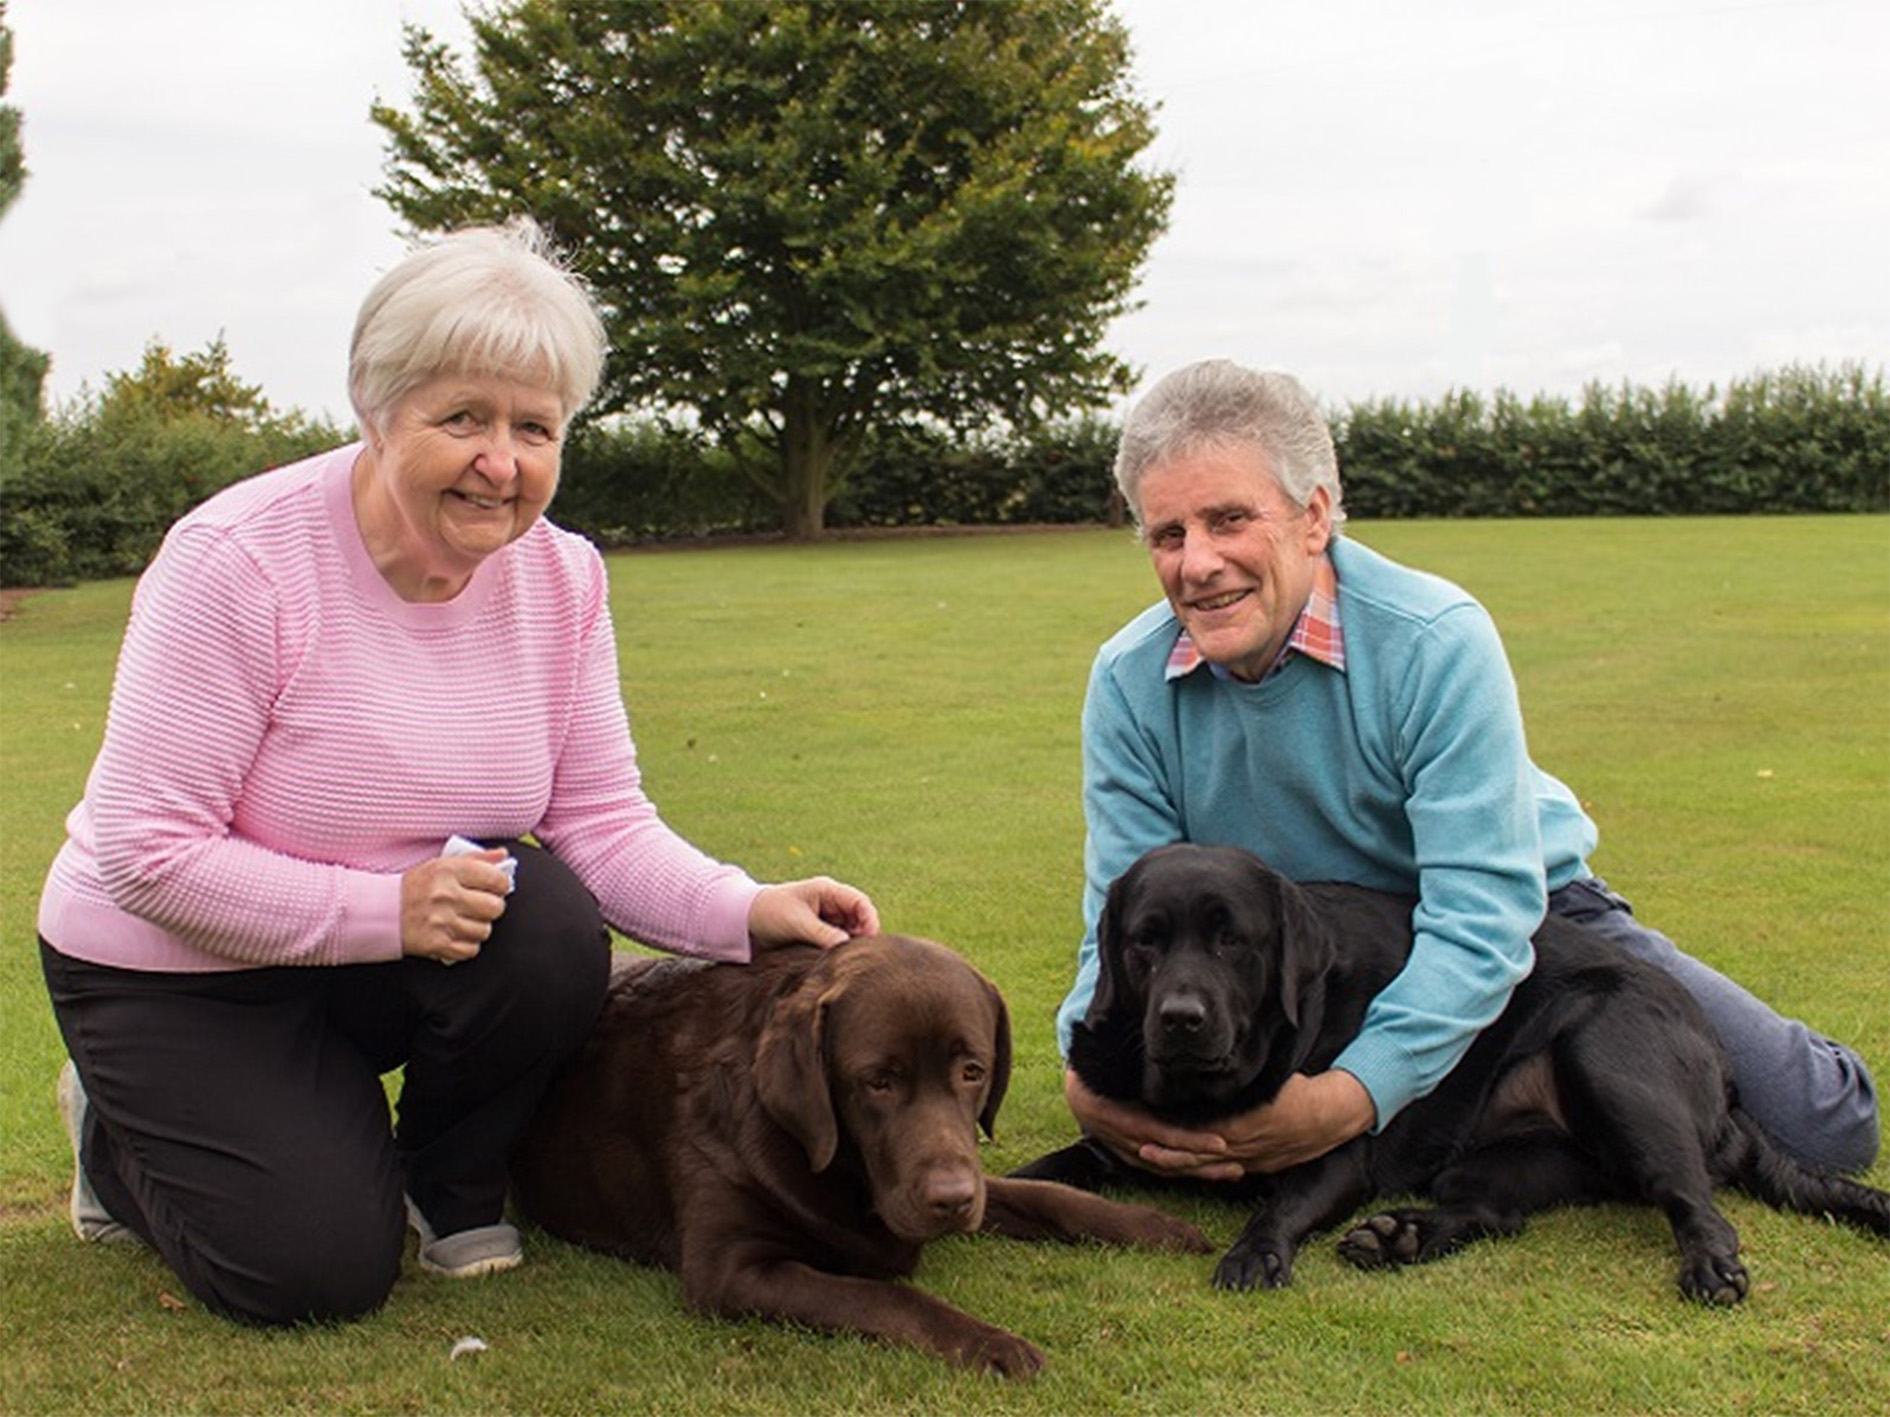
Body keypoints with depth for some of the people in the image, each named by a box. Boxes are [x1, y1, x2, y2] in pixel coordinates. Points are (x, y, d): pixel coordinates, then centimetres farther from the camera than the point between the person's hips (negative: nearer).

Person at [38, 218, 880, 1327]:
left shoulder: (561, 578, -8)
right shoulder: (237, 561, -25)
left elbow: (602, 821, -8)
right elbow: (143, 851, -25)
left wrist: (746, 911, -26)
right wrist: (383, 909, -33)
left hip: (383, 963, 4)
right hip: (183, 972, -4)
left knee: (553, 928, -27)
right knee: (320, 1272, -15)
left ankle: (452, 1186, 3)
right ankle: (123, 1133, 18)